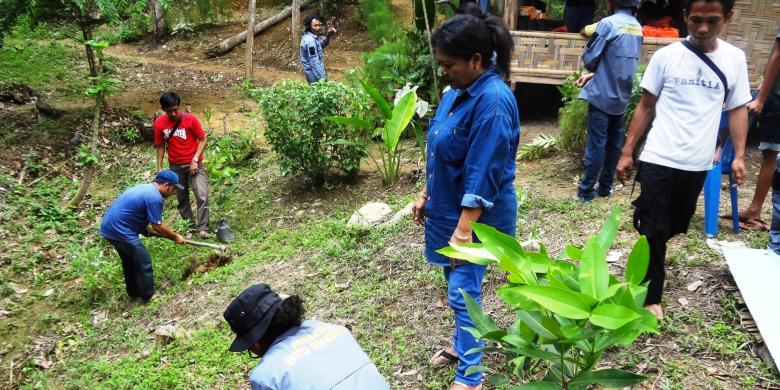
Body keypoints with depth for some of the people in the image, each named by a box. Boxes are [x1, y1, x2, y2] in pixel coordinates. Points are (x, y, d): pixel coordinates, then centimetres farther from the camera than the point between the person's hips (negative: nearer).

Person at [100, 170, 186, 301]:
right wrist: (175, 237, 1)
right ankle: (148, 296, 12)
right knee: (144, 263, 2)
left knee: (129, 261, 24)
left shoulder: (144, 188, 14)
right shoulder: (155, 197, -17)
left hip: (109, 227, 10)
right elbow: (157, 226, -13)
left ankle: (134, 292, 37)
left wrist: (146, 230, 17)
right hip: (120, 231, -10)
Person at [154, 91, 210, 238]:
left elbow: (202, 140, -7)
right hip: (175, 166, 3)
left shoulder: (190, 119, -13)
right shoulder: (159, 123, -4)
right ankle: (191, 227, 21)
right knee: (182, 199, 10)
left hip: (194, 164, -3)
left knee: (202, 196, -17)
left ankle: (203, 228, -14)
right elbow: (160, 146, 5)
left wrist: (195, 160, -16)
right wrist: (159, 168, 2)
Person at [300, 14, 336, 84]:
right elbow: (314, 62, -26)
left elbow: (320, 46, 22)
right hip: (315, 75, -10)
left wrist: (328, 36, 7)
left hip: (312, 73, 10)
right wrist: (322, 78, -27)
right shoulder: (310, 41, -23)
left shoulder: (307, 37, 6)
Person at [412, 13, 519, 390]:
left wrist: (464, 230, -26)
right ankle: (461, 343, 41)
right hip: (449, 207, 9)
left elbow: (482, 174, -26)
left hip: (477, 216, -8)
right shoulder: (456, 92, 3)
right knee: (456, 284, 21)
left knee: (463, 291, -2)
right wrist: (425, 195, 14)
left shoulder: (493, 101, -24)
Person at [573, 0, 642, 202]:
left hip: (602, 94, -7)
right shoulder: (637, 27, 10)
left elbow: (589, 59, -12)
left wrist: (592, 70, 10)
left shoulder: (608, 23, -14)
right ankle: (605, 187, 20)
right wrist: (593, 74, 10)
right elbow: (619, 63, 14)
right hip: (622, 96, 7)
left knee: (596, 144, -3)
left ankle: (586, 191, 3)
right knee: (614, 143, 12)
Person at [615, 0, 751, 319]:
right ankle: (651, 296, 10)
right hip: (658, 159, -3)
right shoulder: (666, 56, -4)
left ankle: (648, 258, 43)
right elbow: (645, 106, 1)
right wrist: (627, 151, 0)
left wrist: (739, 156, 2)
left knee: (673, 227, 17)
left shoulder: (735, 59, 2)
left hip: (697, 163, 3)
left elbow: (738, 109, 9)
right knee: (654, 230, -1)